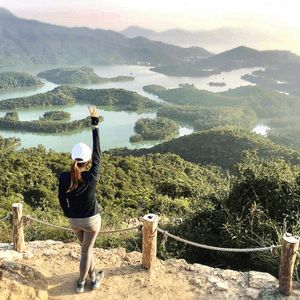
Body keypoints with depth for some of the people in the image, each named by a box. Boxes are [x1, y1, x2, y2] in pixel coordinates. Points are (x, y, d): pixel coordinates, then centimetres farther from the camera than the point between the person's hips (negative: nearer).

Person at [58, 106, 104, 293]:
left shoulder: (64, 178, -19)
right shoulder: (92, 177, -26)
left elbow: (62, 198, -4)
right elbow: (98, 153, -19)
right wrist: (95, 124, -14)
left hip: (74, 221, 3)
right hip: (92, 220, -3)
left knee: (87, 247, 25)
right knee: (86, 251, 15)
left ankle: (93, 279, 42)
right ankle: (81, 283, 33)